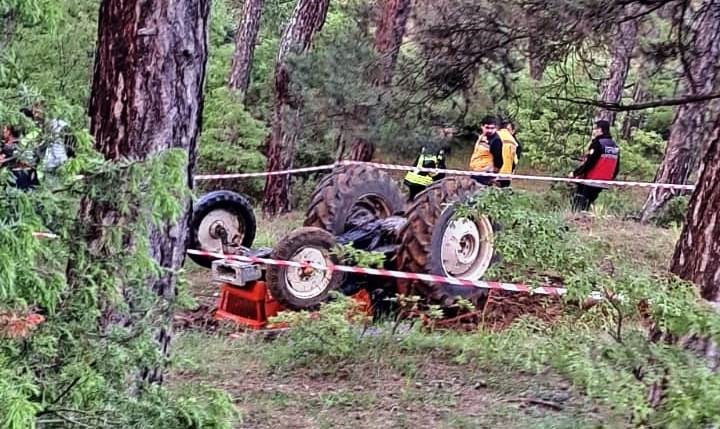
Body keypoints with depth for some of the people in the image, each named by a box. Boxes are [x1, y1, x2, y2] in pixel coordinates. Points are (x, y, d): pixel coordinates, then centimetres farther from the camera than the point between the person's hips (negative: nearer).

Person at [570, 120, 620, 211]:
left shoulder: (597, 143, -13)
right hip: (602, 184, 8)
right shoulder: (615, 146, 10)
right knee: (586, 206, 16)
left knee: (577, 207, -3)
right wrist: (610, 179, 26)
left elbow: (588, 163, -18)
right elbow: (616, 168, 13)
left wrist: (575, 173, -8)